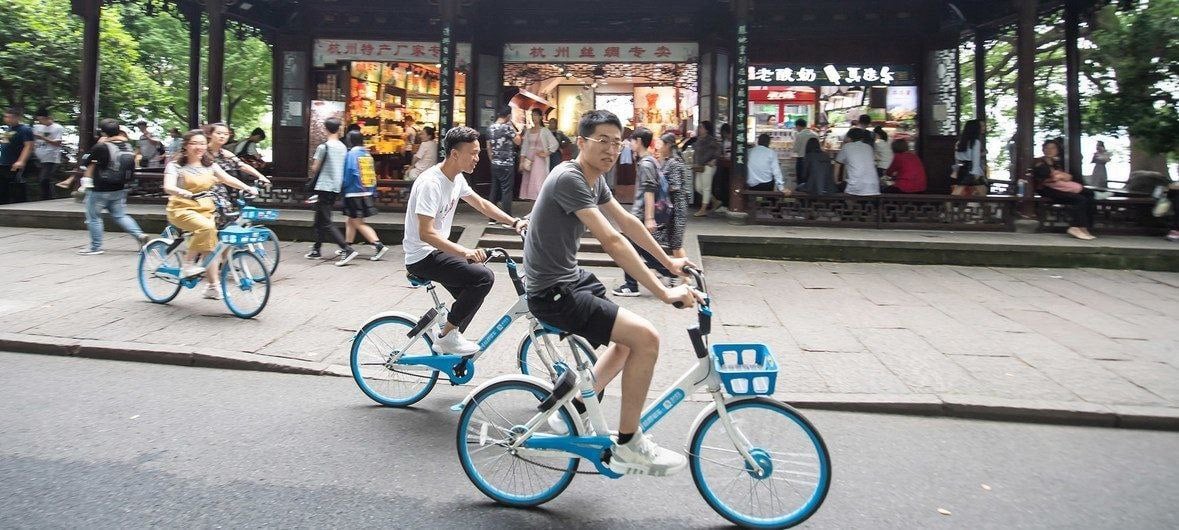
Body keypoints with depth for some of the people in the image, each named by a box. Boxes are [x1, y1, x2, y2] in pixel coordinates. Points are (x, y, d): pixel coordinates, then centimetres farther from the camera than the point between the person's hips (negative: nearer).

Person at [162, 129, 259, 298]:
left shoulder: (210, 165, 11)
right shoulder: (175, 165, -4)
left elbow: (228, 178, 0)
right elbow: (168, 187, -19)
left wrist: (248, 188, -17)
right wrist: (183, 192, -41)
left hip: (206, 211, 5)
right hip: (182, 210, -5)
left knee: (210, 246, -3)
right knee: (206, 227, -33)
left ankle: (212, 286, 7)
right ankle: (188, 264, -18)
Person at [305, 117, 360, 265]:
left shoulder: (323, 146, -12)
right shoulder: (343, 147, 6)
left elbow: (314, 169, -7)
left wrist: (314, 171, 14)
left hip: (324, 187, -7)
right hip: (336, 188, 7)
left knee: (326, 223, -7)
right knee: (320, 220, 18)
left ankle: (347, 249, -18)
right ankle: (316, 250, 24)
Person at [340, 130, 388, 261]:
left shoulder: (351, 154, -12)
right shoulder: (367, 154, 8)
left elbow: (348, 175, -13)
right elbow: (373, 174, 10)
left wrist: (342, 187, 4)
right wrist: (372, 191, 14)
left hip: (354, 193, -8)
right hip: (367, 193, 8)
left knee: (358, 223, -3)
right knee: (350, 220, 20)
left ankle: (378, 245, -14)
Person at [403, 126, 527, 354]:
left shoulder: (457, 178, 4)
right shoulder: (431, 183, -24)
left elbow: (481, 204, 16)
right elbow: (426, 234, -30)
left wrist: (515, 222, 4)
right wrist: (465, 252, -41)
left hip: (438, 250, 10)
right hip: (422, 256, -10)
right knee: (483, 277, -23)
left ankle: (446, 343, 27)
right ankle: (447, 335, -10)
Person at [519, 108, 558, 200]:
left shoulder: (544, 131, -1)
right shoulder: (528, 131, 12)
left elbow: (555, 144, -6)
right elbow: (524, 147, 10)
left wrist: (546, 154, -9)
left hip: (539, 159, -5)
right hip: (529, 159, 5)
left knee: (538, 181, -13)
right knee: (528, 181, 3)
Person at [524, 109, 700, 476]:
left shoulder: (595, 180, 8)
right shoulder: (569, 179, -22)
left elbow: (628, 222, 20)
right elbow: (612, 242, -29)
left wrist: (668, 261, 24)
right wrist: (664, 293, -30)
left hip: (572, 280, 10)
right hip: (553, 293, -10)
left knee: (630, 339, 21)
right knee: (646, 338, -18)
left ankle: (574, 407, 25)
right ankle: (628, 446, -6)